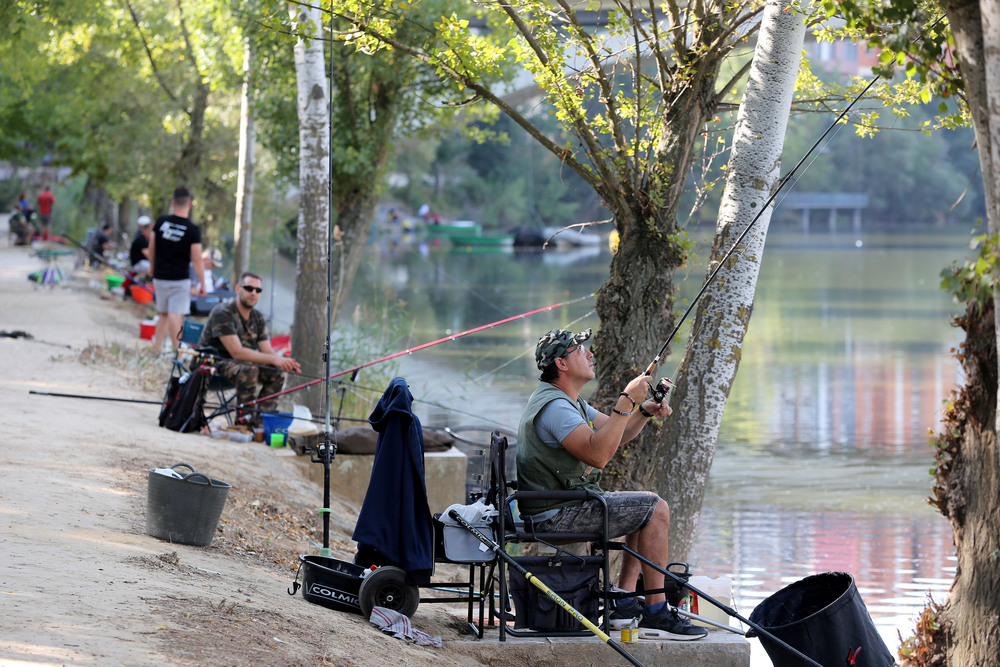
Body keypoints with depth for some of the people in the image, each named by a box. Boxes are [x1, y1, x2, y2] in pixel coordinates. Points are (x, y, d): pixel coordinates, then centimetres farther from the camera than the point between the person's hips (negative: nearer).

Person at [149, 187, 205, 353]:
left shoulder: (161, 222, -1)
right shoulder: (193, 230, -12)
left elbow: (152, 247, 12)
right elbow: (197, 260, -14)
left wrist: (152, 267, 29)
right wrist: (202, 285, -8)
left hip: (160, 277, 4)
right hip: (179, 280, -4)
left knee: (163, 314, 17)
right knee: (175, 315, -8)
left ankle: (156, 348, 18)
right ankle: (176, 350, -11)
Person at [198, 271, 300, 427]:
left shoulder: (258, 318, 7)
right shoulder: (223, 313, -19)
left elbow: (267, 351, 2)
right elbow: (237, 352, -27)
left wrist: (285, 362, -22)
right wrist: (274, 359, -32)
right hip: (212, 362, -8)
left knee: (277, 373, -12)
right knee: (248, 370, -35)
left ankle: (262, 419, -13)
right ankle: (246, 419, -28)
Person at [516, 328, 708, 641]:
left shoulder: (568, 401, 15)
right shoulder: (553, 406, -20)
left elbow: (616, 435, 19)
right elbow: (597, 454, -32)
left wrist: (645, 411, 0)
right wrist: (626, 402, -28)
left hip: (566, 503, 11)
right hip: (555, 515, -11)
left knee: (647, 508, 18)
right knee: (656, 509, -11)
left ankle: (625, 604, 11)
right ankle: (656, 613, -9)